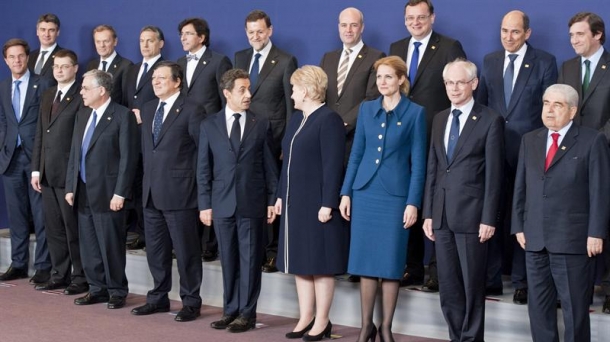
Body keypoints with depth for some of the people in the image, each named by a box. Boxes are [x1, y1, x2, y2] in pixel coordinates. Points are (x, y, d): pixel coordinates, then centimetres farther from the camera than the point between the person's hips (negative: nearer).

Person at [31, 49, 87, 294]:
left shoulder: (82, 97, -9)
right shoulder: (47, 96, 16)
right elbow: (40, 135, 17)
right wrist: (36, 169, 11)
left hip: (69, 173, -7)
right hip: (47, 173, 7)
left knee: (73, 227, 0)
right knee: (53, 228, 11)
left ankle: (80, 278, 9)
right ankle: (59, 275, 20)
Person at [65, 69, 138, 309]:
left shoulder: (122, 116, -8)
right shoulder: (82, 116, 14)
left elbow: (128, 157, -13)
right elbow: (74, 154, 16)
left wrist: (120, 193, -16)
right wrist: (70, 187, 9)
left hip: (107, 193, -7)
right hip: (83, 192, 7)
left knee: (111, 245, 0)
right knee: (88, 245, 11)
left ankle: (117, 291, 13)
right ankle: (97, 289, 22)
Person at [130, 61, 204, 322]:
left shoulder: (190, 110, -8)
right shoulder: (148, 109, 15)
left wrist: (198, 185, -8)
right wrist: (147, 179, 14)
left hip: (179, 193, -7)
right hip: (151, 192, 7)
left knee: (186, 250, 1)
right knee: (155, 249, 14)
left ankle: (191, 302, 10)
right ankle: (158, 298, 26)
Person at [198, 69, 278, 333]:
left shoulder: (261, 124, 4)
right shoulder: (209, 125, 5)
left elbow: (270, 166, 4)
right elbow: (203, 169, 5)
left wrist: (272, 201, -1)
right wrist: (204, 204, 0)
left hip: (252, 203, -1)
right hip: (222, 203, 1)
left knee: (250, 259, 2)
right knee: (228, 259, 8)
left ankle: (247, 313, 8)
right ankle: (230, 309, 18)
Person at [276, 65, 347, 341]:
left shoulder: (329, 120, -13)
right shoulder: (296, 118, 14)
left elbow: (333, 166, -17)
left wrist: (327, 204, -20)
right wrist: (281, 195, 15)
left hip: (317, 204, -8)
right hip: (295, 202, 8)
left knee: (320, 262, 0)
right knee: (301, 260, 11)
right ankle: (305, 317, 20)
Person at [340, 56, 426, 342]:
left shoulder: (415, 113, -2)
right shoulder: (367, 109, 8)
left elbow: (418, 161, -3)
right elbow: (356, 154, 10)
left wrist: (413, 202, -9)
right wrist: (346, 192, 5)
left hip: (395, 195, -3)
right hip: (365, 193, 3)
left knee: (391, 263, 2)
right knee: (365, 260, 6)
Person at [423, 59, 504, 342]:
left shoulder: (490, 120, -4)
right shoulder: (440, 119, 14)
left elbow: (494, 174, -8)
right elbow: (432, 169, 14)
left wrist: (488, 219, -12)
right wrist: (428, 213, 9)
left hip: (471, 214, -6)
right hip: (442, 214, 6)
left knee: (472, 285, 3)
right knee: (448, 286, 10)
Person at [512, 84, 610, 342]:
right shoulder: (530, 140, 13)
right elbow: (520, 187, 13)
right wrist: (519, 226, 7)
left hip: (573, 240, -5)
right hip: (535, 239, 5)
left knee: (575, 308, 2)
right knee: (538, 305, 11)